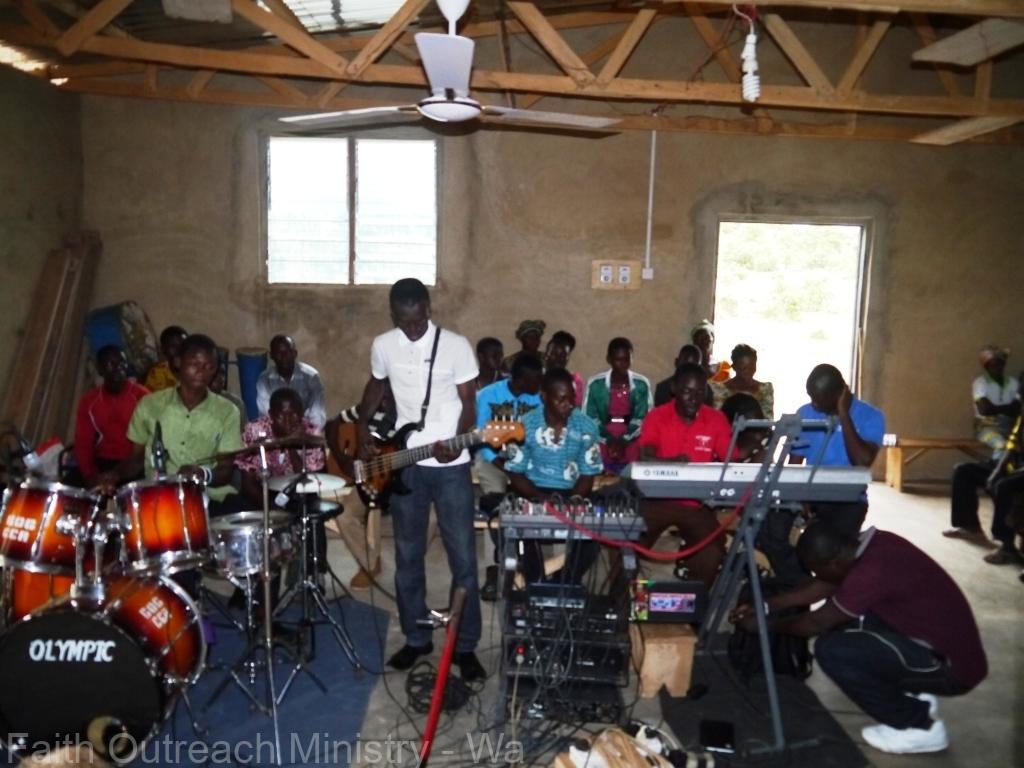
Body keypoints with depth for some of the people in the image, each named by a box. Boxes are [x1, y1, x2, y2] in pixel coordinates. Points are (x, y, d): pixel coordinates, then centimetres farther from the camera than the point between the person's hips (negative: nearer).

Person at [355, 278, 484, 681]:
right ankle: (416, 638, 26)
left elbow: (468, 401, -5)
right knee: (407, 556, 11)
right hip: (403, 464, 3)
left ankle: (465, 646, 14)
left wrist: (457, 442, -20)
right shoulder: (383, 345, 2)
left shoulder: (456, 345, -8)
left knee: (463, 557, 1)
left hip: (450, 465, -3)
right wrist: (363, 430, 11)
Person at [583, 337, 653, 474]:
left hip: (630, 446, 1)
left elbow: (642, 418, -2)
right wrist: (609, 440, -14)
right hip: (602, 446, 0)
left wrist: (624, 440, -15)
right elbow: (589, 417, -2)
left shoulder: (642, 384, -1)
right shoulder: (595, 383, -4)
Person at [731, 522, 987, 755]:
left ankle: (919, 725, 0)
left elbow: (818, 623, -12)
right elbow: (826, 588, 14)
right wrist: (766, 605, 12)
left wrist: (765, 625, 2)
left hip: (953, 666, -9)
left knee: (832, 649, -18)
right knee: (843, 619, 8)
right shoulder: (872, 544, -1)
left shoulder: (871, 572, -27)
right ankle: (914, 696, 16)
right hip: (946, 640, 9)